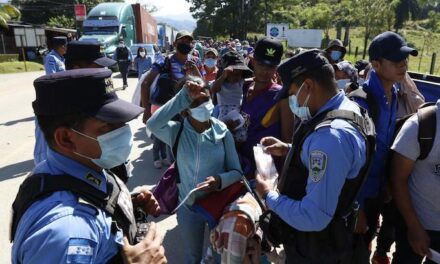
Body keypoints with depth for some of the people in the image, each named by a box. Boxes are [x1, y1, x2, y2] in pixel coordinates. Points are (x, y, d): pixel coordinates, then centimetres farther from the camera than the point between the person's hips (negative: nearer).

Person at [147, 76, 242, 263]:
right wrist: (182, 97, -38)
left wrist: (220, 180, -32)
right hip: (188, 206, 0)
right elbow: (152, 124, -37)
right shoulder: (176, 131, -15)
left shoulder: (223, 132, -13)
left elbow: (237, 171, -11)